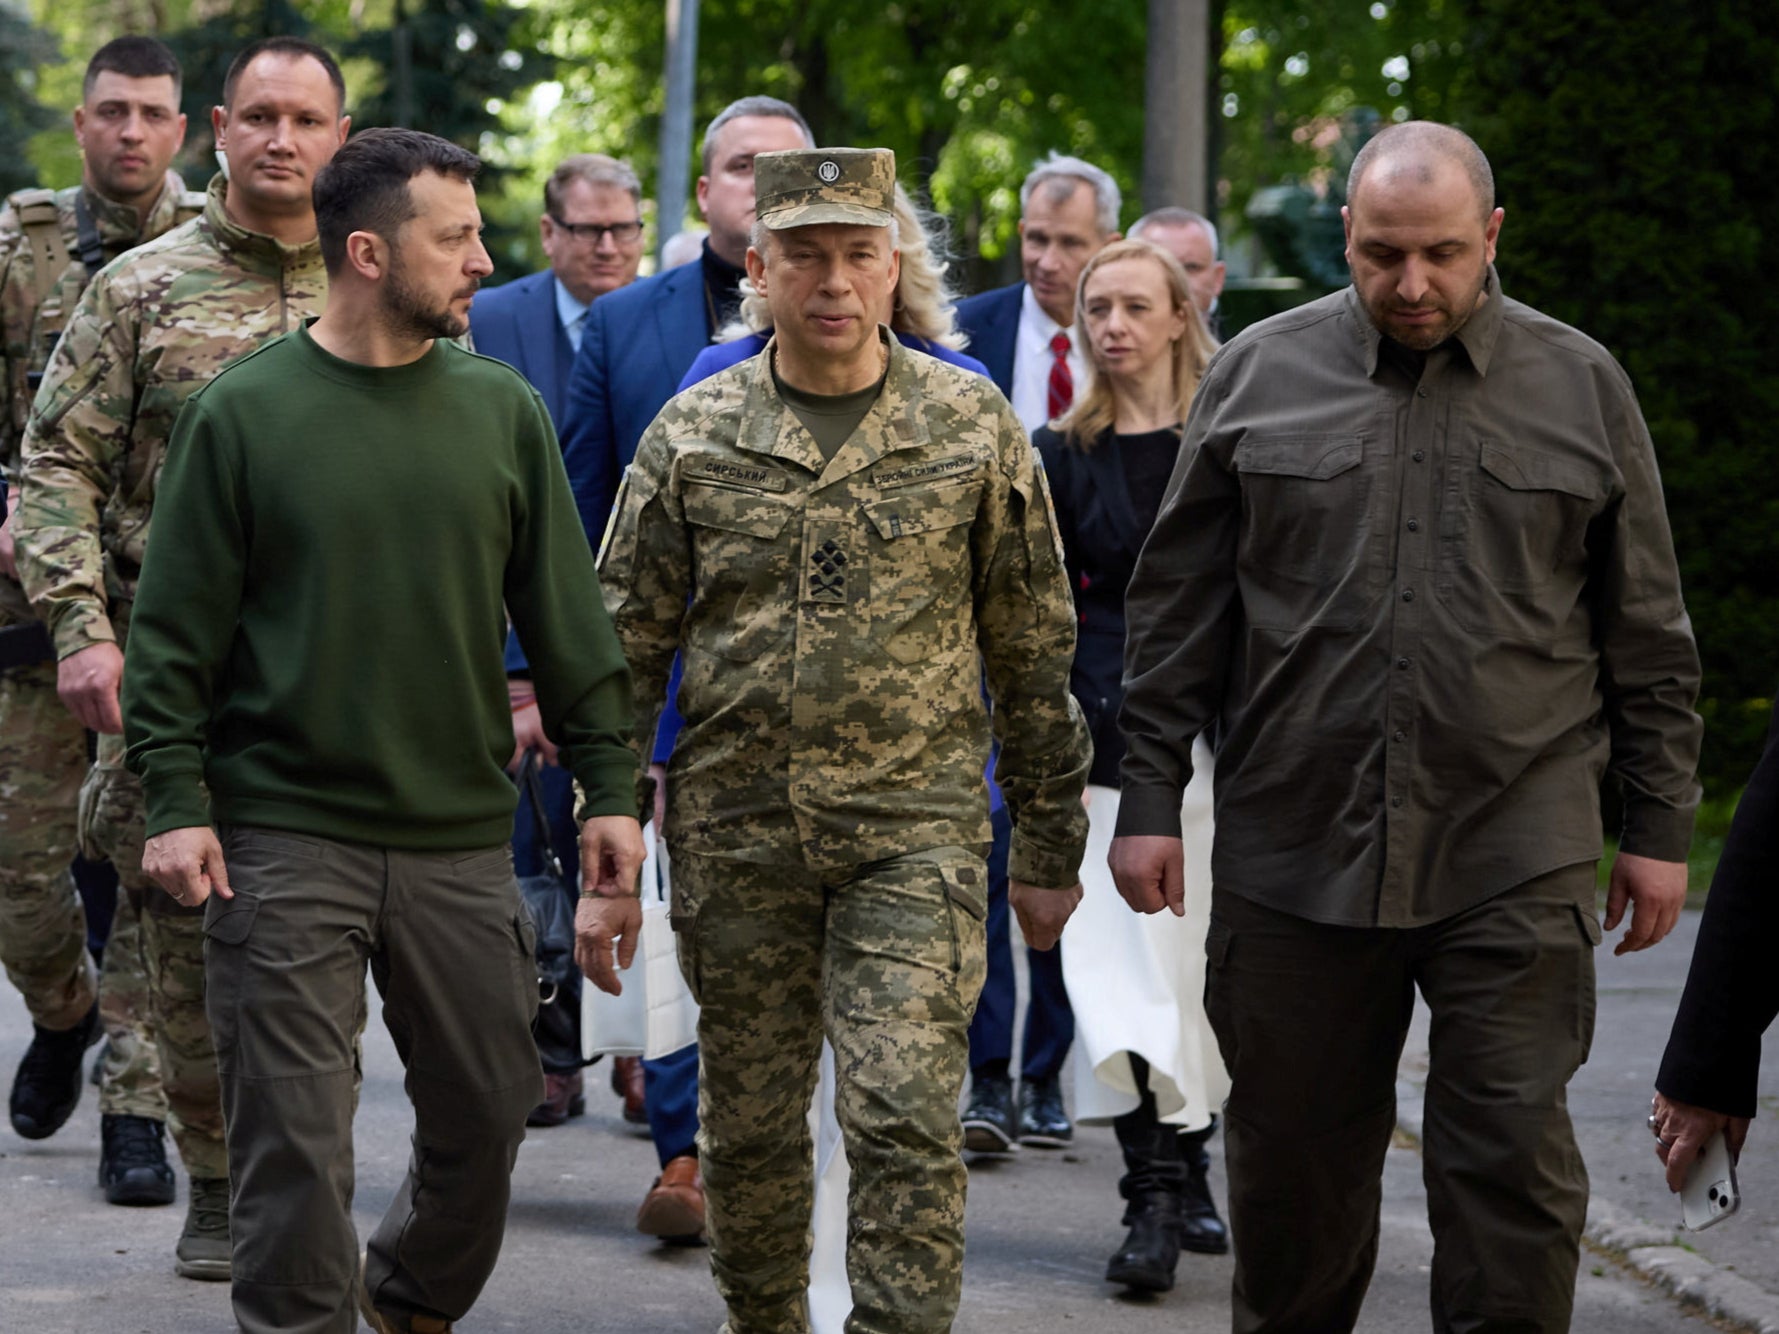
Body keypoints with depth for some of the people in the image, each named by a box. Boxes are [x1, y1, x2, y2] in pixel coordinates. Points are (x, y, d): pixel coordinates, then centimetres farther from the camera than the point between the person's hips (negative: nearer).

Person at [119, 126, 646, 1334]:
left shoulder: (503, 410, 6)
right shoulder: (244, 414, -2)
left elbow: (568, 619, 10)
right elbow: (175, 633, -1)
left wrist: (609, 786, 6)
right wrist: (175, 800, -8)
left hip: (462, 839, 3)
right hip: (286, 839, -3)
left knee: (487, 1115, 10)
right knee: (295, 1141, -3)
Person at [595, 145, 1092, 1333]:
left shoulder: (973, 427, 1)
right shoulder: (692, 438, 3)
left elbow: (1033, 655, 6)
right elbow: (627, 651, 6)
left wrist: (1049, 850, 7)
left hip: (916, 831, -2)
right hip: (737, 833, 2)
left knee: (907, 1121, -11)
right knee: (749, 1127, 10)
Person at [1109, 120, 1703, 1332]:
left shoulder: (1582, 387, 5)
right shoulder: (1261, 374, 5)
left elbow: (1648, 632, 10)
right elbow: (1179, 608, 9)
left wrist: (1659, 826, 7)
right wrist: (1150, 801, 4)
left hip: (1515, 862, -1)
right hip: (1296, 849, 1)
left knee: (1513, 1157, -5)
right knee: (1292, 1151, 9)